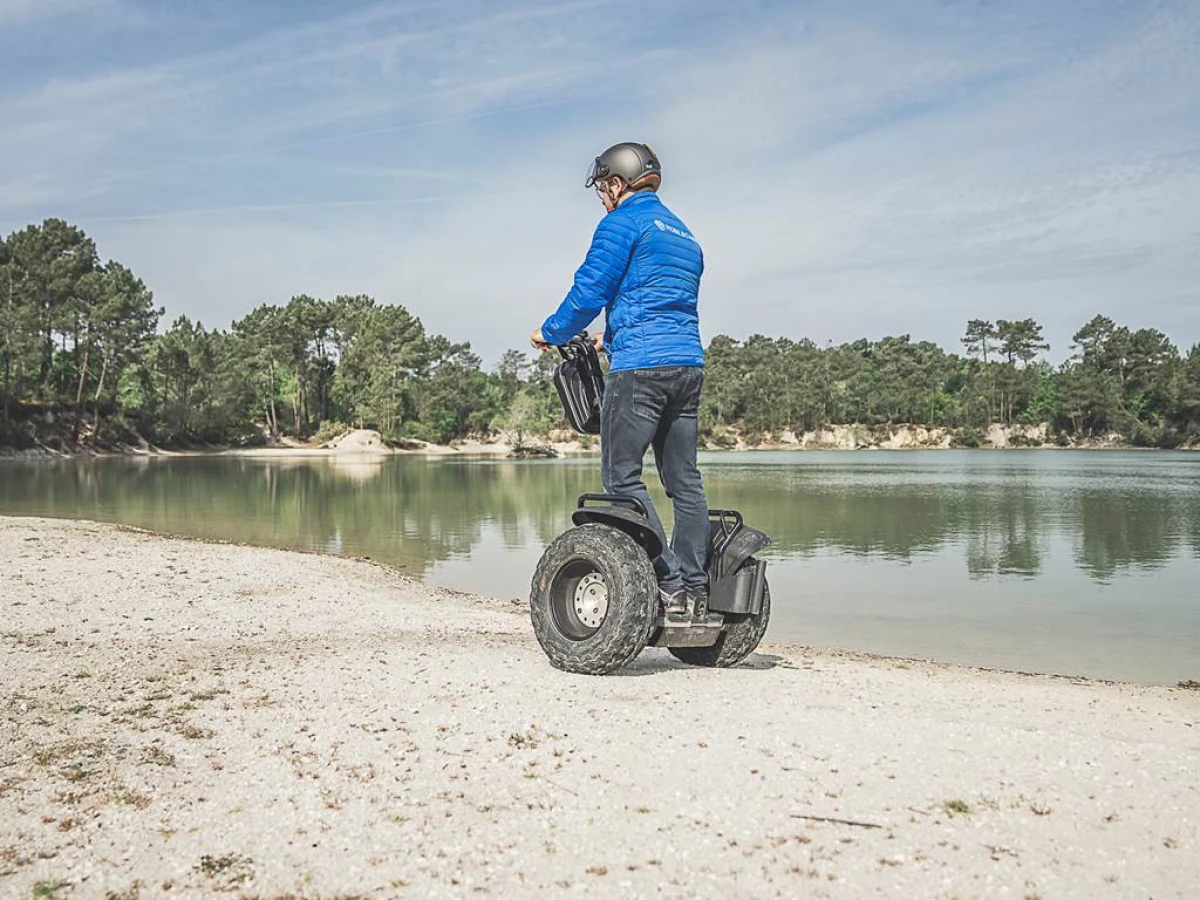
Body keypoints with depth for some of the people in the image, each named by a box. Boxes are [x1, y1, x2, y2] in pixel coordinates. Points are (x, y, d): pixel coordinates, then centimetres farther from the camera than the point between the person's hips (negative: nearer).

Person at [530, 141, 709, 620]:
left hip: (640, 366, -8)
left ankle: (670, 583, -11)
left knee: (621, 474, -5)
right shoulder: (684, 234, 25)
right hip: (689, 365, 8)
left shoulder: (623, 222, -1)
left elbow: (589, 291, -7)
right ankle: (695, 586, 7)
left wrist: (551, 333, 9)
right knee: (684, 478, 8)